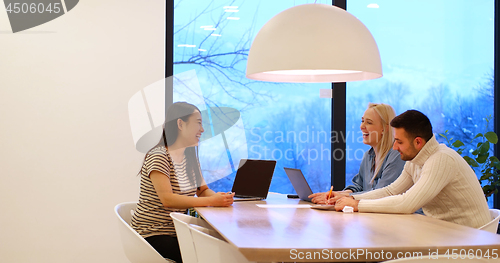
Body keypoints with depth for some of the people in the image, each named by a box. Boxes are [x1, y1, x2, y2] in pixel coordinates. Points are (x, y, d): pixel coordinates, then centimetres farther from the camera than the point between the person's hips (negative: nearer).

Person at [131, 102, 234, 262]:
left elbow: (203, 190, 11)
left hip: (178, 231, 8)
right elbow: (167, 199, -25)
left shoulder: (190, 157, 12)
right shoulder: (158, 157, -16)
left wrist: (220, 198, -13)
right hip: (153, 235, -7)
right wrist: (210, 201, -29)